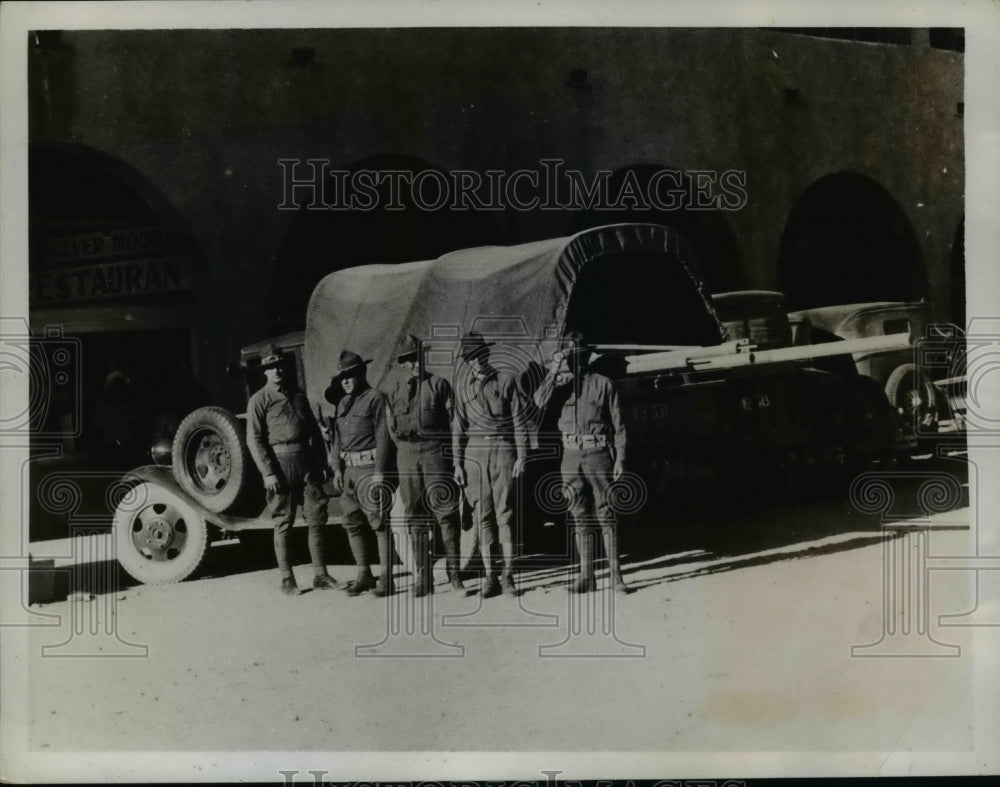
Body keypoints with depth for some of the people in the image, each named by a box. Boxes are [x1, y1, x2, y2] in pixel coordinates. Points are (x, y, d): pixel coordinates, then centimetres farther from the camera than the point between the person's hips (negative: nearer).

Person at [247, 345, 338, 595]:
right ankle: (287, 579, 8)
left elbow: (314, 431, 18)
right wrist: (267, 472, -13)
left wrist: (321, 462, 11)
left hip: (307, 462, 5)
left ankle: (320, 574, 11)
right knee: (283, 523, 1)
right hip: (281, 464, -5)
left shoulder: (298, 395, 15)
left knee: (317, 516, 3)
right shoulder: (259, 400, -1)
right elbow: (254, 439, -6)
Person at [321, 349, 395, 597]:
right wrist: (337, 469, 8)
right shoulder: (342, 403, 16)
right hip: (348, 469, 7)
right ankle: (364, 575, 17)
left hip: (369, 466, -7)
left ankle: (386, 577, -2)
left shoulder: (375, 398, -5)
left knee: (379, 523, -6)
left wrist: (379, 472, -14)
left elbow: (382, 436, -9)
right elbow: (337, 437, 18)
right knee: (352, 524, 9)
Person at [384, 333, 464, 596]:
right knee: (414, 516, 5)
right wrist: (405, 446, 8)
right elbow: (390, 428, 16)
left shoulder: (438, 384, 5)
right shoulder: (393, 390, 11)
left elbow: (452, 421, 3)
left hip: (435, 449, -3)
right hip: (406, 453, 3)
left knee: (445, 511, -9)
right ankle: (423, 577, 10)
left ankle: (454, 572, -3)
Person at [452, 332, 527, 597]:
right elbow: (459, 426, 12)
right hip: (474, 451, 2)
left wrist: (521, 456, -4)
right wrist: (457, 463, 6)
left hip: (503, 449, -2)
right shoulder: (464, 387, 10)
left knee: (505, 515, -4)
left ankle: (508, 577, -2)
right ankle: (489, 577, 4)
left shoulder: (505, 381, 3)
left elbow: (518, 421, 3)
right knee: (482, 516, 1)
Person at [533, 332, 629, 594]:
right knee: (580, 518, 7)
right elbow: (540, 401, -12)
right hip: (571, 456, 3)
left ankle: (615, 575, 1)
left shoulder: (602, 383, 2)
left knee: (605, 516, -2)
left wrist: (620, 458, -3)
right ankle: (586, 575, 12)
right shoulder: (560, 384, 9)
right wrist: (555, 369, -13)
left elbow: (618, 424, 2)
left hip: (598, 454, -3)